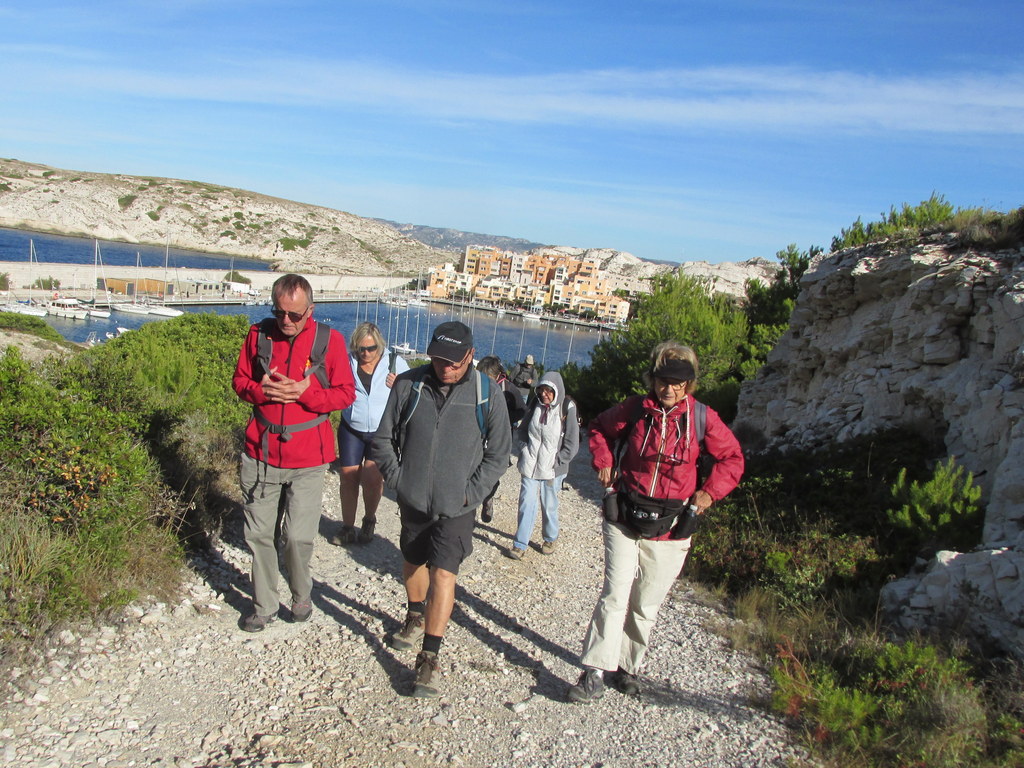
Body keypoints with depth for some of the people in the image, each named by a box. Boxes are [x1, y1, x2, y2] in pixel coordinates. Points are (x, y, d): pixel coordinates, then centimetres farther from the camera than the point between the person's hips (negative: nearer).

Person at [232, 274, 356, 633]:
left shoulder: (329, 340, -5)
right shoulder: (259, 334, 2)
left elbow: (346, 393, -2)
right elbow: (239, 380, 11)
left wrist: (305, 393, -18)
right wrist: (259, 390, -11)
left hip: (307, 459, -3)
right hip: (260, 452, 3)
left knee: (298, 537, 0)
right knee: (258, 534, 10)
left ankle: (301, 597, 28)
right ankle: (264, 606, 29)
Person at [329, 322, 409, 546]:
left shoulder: (394, 362, 0)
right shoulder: (347, 362, 1)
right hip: (351, 429, 2)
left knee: (372, 477, -11)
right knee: (348, 476, 4)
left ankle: (369, 519, 16)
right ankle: (347, 528, 20)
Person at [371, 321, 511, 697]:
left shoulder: (487, 395, -10)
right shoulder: (408, 384, -6)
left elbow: (499, 453, -1)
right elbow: (383, 437, 5)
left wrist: (471, 492, -8)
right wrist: (396, 477, -5)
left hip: (455, 507, -3)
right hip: (413, 499, 3)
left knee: (443, 573, -9)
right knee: (413, 562, 21)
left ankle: (429, 658, 1)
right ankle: (415, 618, 47)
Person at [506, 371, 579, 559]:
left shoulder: (566, 410, -11)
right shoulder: (536, 406, 2)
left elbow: (572, 444, -7)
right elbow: (521, 431, 16)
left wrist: (556, 462, -9)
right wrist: (524, 448, 3)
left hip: (552, 470, -3)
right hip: (530, 466, 3)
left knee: (549, 506, 11)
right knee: (527, 503, 1)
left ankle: (550, 539, 32)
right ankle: (520, 544, 8)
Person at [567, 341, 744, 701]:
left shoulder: (702, 418, -6)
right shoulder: (634, 409, -5)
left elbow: (732, 458, 8)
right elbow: (598, 429, 14)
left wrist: (708, 493, -2)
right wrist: (604, 463, 1)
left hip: (669, 527, 1)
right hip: (624, 519, -1)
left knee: (646, 606, 12)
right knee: (615, 595, -10)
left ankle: (627, 666, 31)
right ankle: (595, 673, -2)